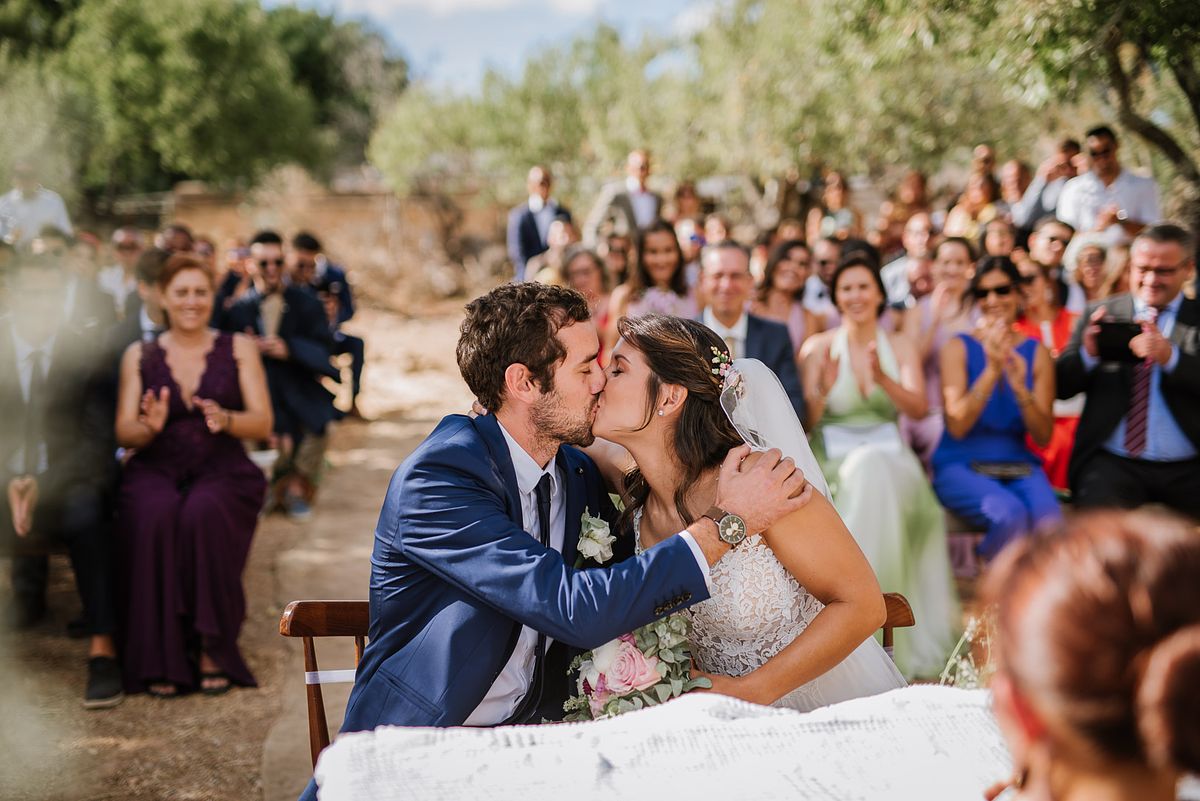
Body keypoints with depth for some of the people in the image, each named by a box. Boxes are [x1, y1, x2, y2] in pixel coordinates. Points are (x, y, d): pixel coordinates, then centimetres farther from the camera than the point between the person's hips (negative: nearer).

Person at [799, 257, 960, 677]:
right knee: (870, 474, -36)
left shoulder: (900, 346, 10)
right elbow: (805, 422, 0)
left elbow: (920, 408, -4)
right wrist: (823, 388, -20)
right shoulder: (819, 346, 5)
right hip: (833, 459, -1)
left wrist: (883, 379, -21)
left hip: (890, 458, 1)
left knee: (873, 473, -35)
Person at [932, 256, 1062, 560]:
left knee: (1050, 522, -31)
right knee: (1010, 513, -34)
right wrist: (992, 370, -19)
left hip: (1020, 466, 2)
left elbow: (1043, 437, 3)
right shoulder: (959, 348, 2)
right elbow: (957, 426, -10)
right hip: (961, 465, -2)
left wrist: (1020, 388, -14)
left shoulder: (1037, 353, 9)